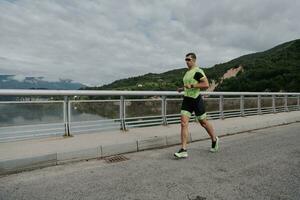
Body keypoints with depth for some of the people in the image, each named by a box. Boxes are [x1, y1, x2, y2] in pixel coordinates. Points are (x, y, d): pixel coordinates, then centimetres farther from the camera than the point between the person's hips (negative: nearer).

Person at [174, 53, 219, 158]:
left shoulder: (198, 71, -11)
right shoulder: (187, 72, 16)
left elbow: (206, 85, -22)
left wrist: (192, 85, -25)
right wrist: (183, 89, 16)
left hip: (196, 100, -7)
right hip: (187, 100, 7)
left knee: (203, 122, 9)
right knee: (183, 123, -6)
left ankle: (214, 140, 37)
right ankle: (183, 150, -6)